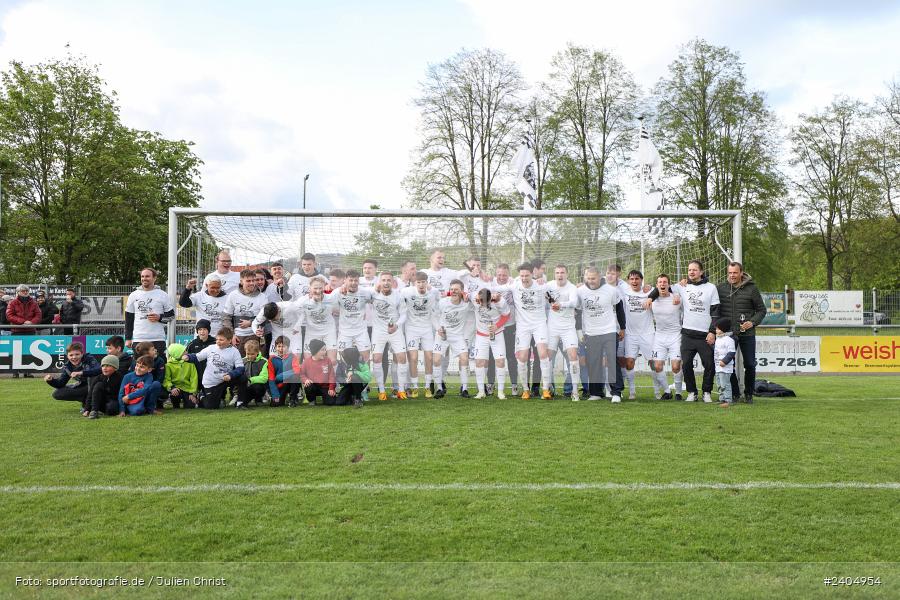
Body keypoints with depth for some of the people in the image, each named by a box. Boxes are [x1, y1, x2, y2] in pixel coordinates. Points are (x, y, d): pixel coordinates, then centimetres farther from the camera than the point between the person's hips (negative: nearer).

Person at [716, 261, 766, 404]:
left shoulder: (751, 288, -1)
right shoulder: (720, 288, 2)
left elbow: (762, 310, 6)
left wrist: (753, 322, -10)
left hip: (747, 334, -1)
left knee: (750, 365, 4)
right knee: (728, 365, 3)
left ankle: (748, 394, 20)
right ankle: (735, 393, 17)